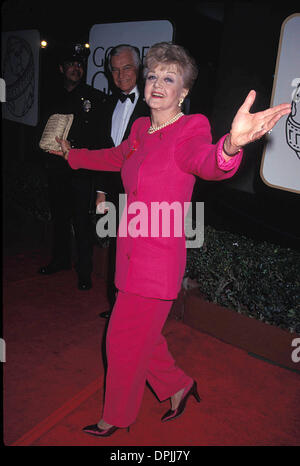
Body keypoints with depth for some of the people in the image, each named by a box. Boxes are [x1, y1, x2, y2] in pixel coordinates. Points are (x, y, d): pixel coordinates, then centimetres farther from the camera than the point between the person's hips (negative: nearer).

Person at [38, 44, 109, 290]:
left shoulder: (95, 97, -2)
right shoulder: (55, 98, 14)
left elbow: (101, 135, -8)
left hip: (82, 170, -5)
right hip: (57, 168, 6)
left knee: (82, 221, -3)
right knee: (59, 216, 16)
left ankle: (85, 271, 10)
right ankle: (61, 259, 34)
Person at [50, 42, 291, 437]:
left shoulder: (189, 131, -14)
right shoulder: (141, 129, 8)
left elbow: (206, 161, -38)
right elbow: (114, 157, 28)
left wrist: (231, 145, -62)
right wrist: (71, 154, 43)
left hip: (158, 259, -7)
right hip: (132, 253, 8)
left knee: (124, 339, 8)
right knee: (140, 334, 21)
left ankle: (117, 418, 36)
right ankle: (177, 386, 47)